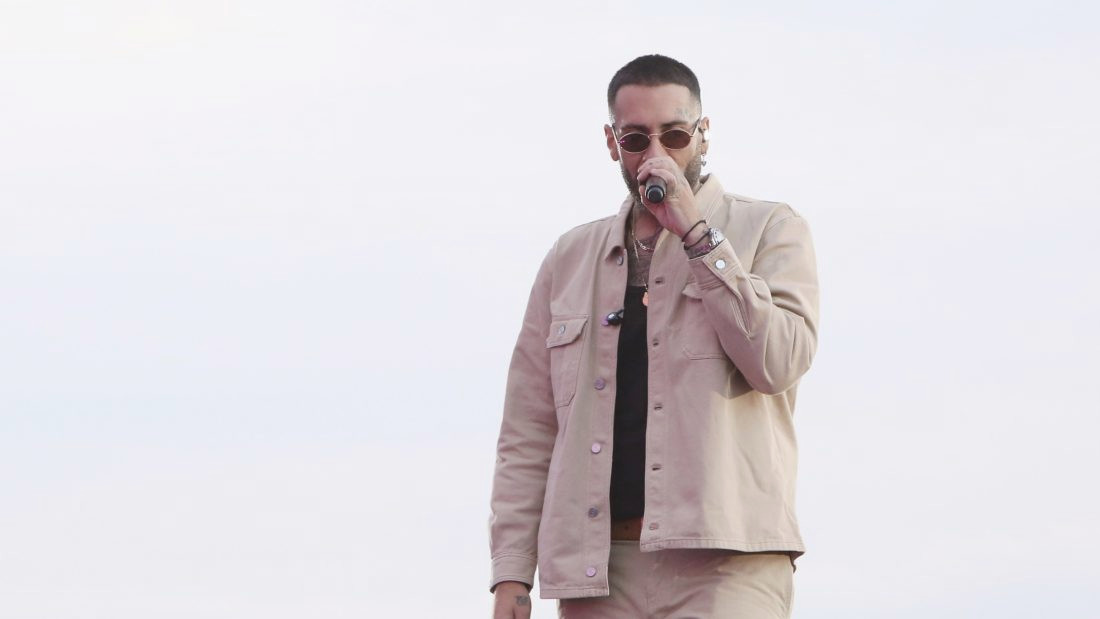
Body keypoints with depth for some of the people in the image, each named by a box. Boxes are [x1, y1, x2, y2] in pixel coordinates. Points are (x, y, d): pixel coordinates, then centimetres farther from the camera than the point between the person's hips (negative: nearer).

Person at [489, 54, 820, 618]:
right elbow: (527, 434, 16)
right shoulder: (570, 260, 19)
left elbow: (778, 361, -8)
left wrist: (695, 233, -7)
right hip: (597, 569, 4)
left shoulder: (768, 231, 10)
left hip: (722, 558, -4)